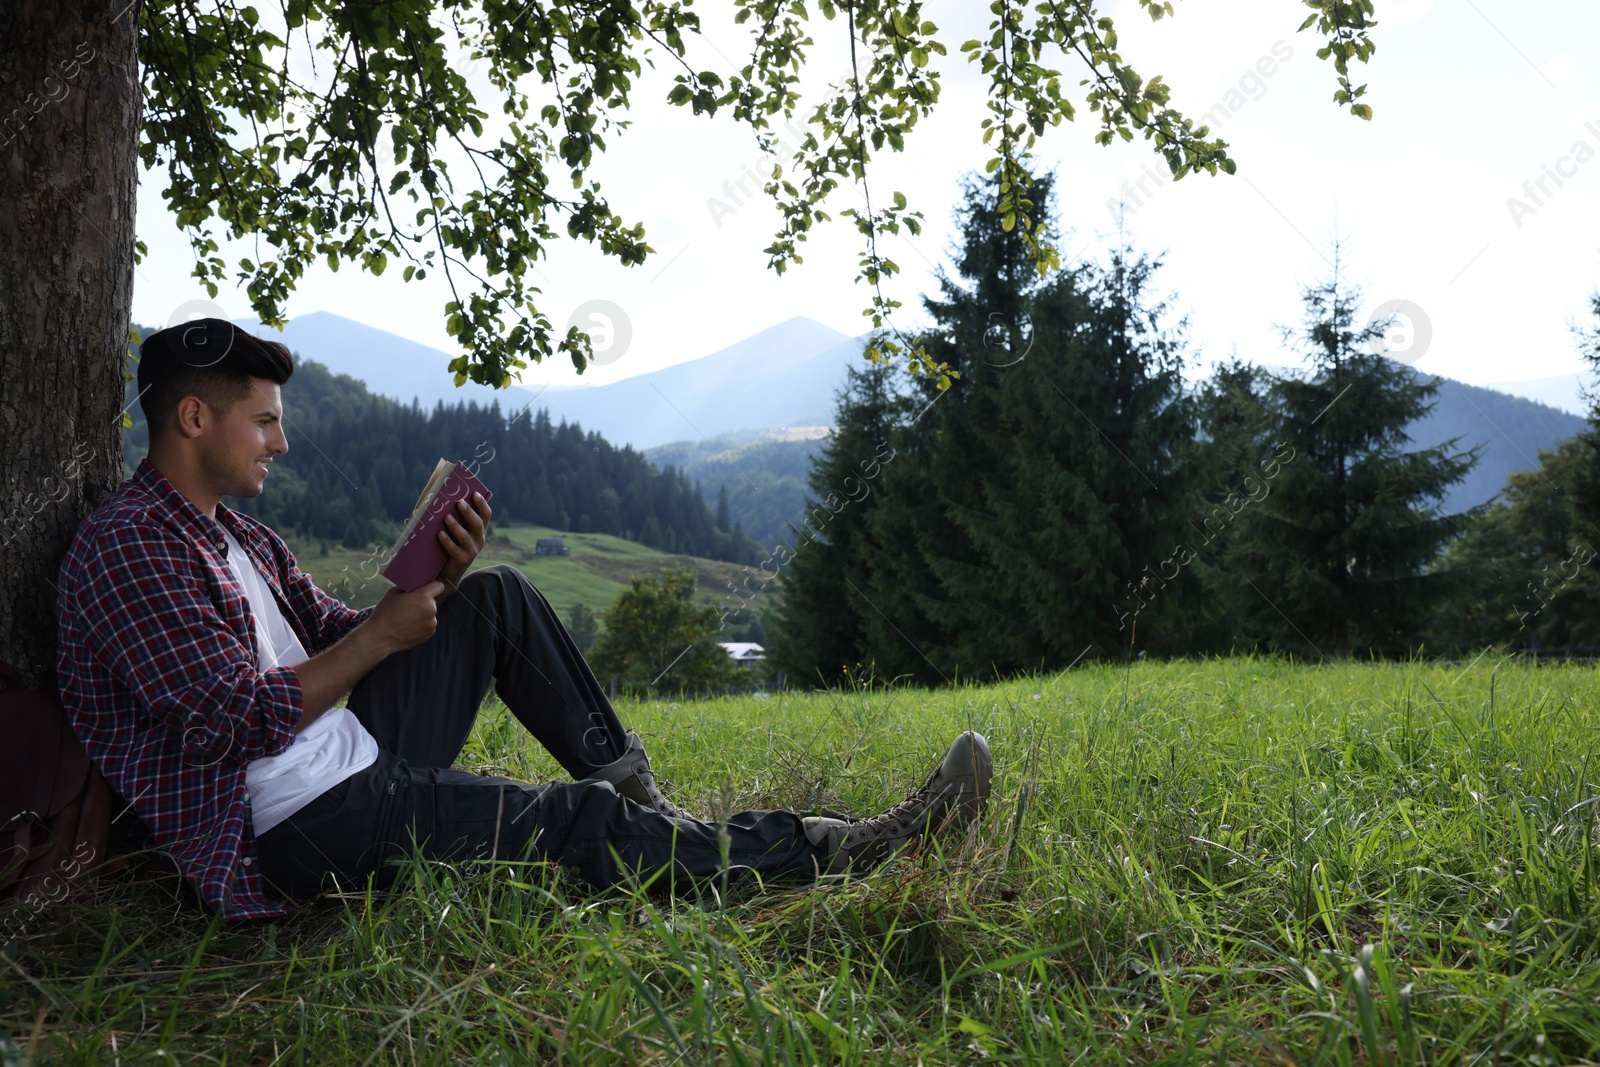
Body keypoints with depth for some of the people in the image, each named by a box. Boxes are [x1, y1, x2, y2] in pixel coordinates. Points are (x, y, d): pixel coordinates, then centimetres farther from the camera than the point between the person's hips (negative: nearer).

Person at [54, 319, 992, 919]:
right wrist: (383, 635, -13)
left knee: (499, 598, 10)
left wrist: (435, 582, -3)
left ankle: (624, 778, 10)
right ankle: (823, 853, -11)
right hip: (300, 826, -10)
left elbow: (338, 637, 15)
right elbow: (237, 720, -22)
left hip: (363, 762, 10)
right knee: (576, 824, -21)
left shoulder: (238, 536, 18)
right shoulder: (130, 545, -13)